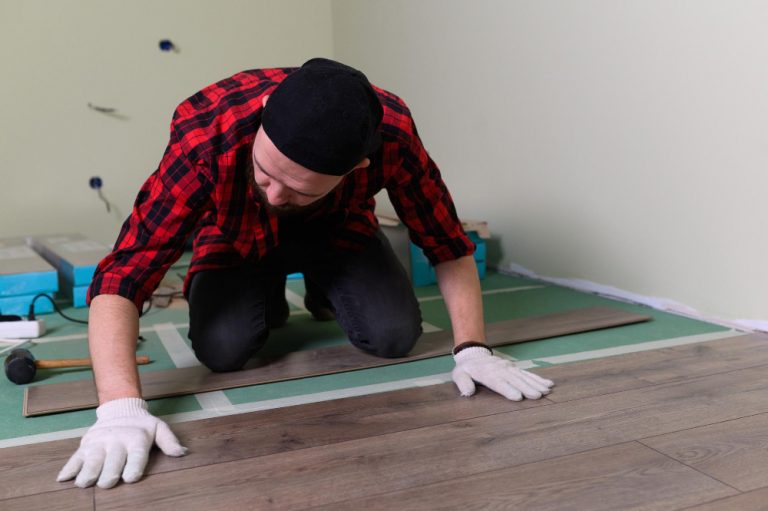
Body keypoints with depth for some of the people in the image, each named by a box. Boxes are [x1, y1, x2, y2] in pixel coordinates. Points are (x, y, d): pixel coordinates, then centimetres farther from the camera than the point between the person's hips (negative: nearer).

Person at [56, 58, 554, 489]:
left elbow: (447, 243, -22)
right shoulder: (204, 137, -40)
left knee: (395, 335, -18)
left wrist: (472, 348, -31)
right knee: (222, 348, -24)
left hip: (337, 228, 1)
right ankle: (268, 300, 12)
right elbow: (121, 277, -41)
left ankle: (326, 295, 15)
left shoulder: (392, 133, -36)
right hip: (240, 237, -1)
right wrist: (121, 407, -52)